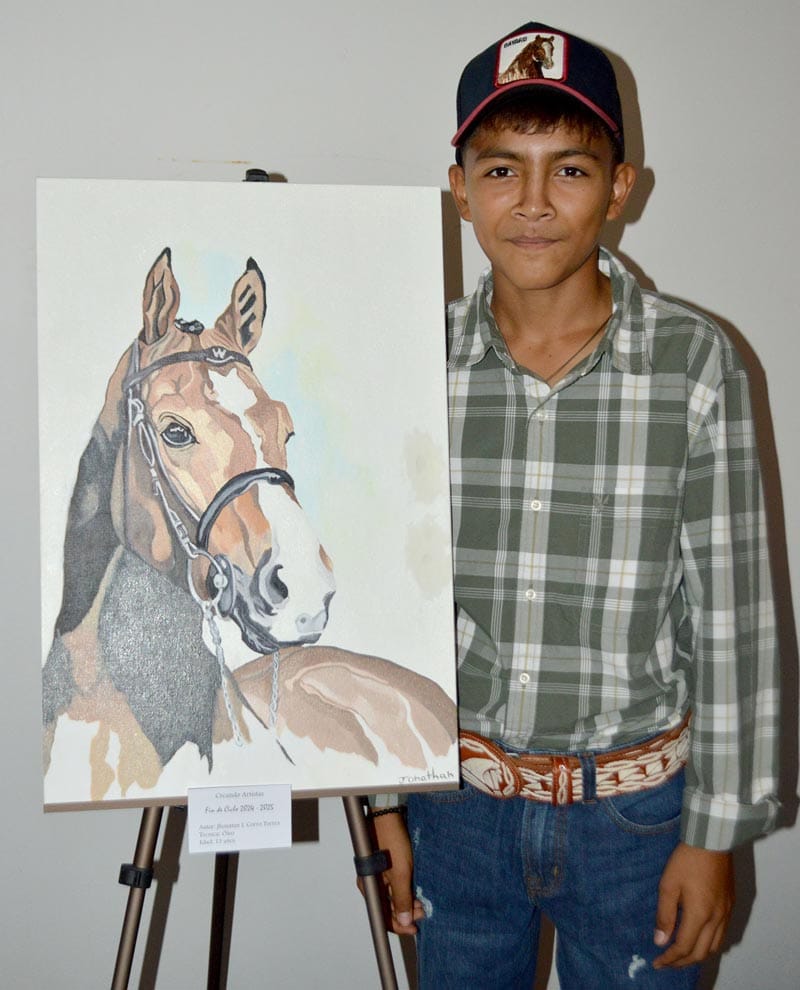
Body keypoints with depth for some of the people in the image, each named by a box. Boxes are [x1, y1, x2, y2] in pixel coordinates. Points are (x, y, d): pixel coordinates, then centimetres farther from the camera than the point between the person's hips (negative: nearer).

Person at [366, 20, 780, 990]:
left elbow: (733, 617, -7)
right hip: (457, 801, 2)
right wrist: (381, 802, 4)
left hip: (635, 808, -1)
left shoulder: (695, 362, -11)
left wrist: (716, 830, -5)